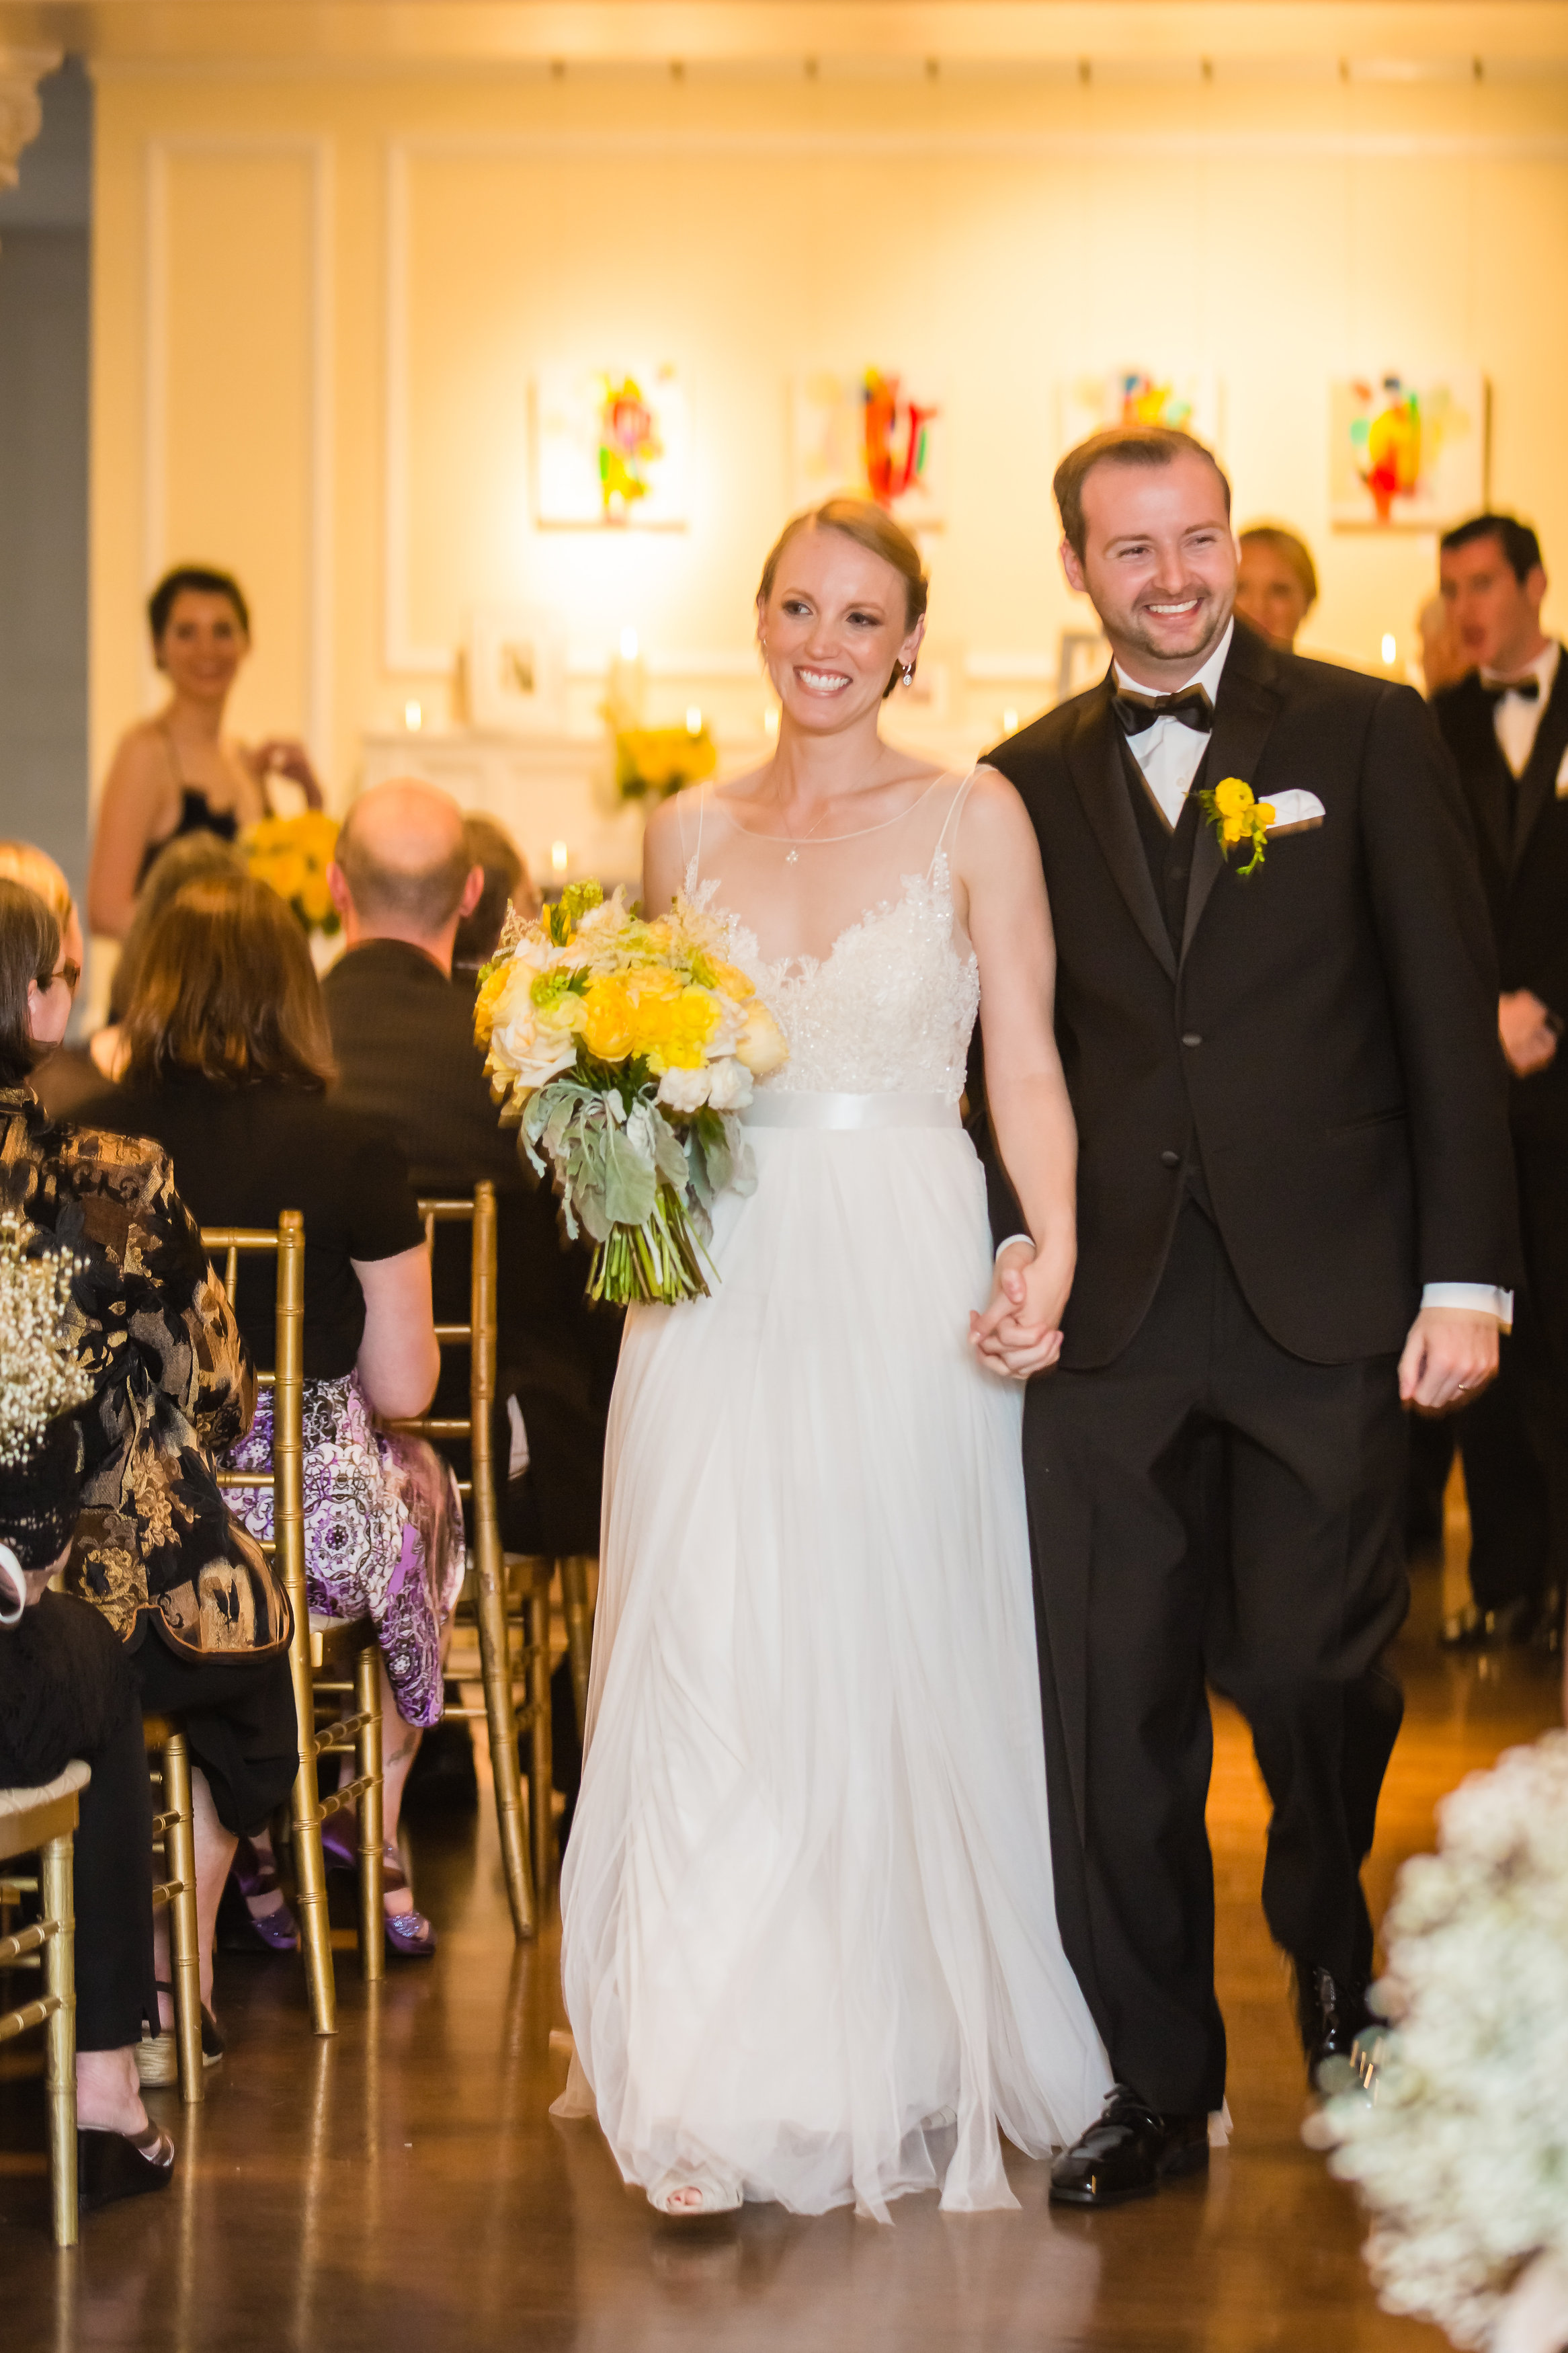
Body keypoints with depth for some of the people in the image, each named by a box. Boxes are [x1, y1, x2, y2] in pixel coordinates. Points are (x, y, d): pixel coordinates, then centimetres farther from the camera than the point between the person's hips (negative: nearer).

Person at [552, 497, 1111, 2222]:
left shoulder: (972, 820, 3)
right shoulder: (686, 834, 12)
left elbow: (1027, 1063, -2)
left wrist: (1054, 1244, -17)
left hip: (904, 1291, -2)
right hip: (721, 1299, 2)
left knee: (892, 1666, 2)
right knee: (707, 1672, -3)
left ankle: (897, 2065, 17)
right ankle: (717, 2092, 3)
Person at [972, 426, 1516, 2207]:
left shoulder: (1366, 735, 4)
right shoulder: (1029, 782, 11)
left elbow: (1449, 1014, 1)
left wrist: (1466, 1275, -5)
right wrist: (1018, 1250, -3)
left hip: (1324, 1302, -2)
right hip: (1110, 1313, 2)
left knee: (1307, 1667, -1)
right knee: (1114, 1709, 3)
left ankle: (1331, 1951, 31)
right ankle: (1156, 2083, 15)